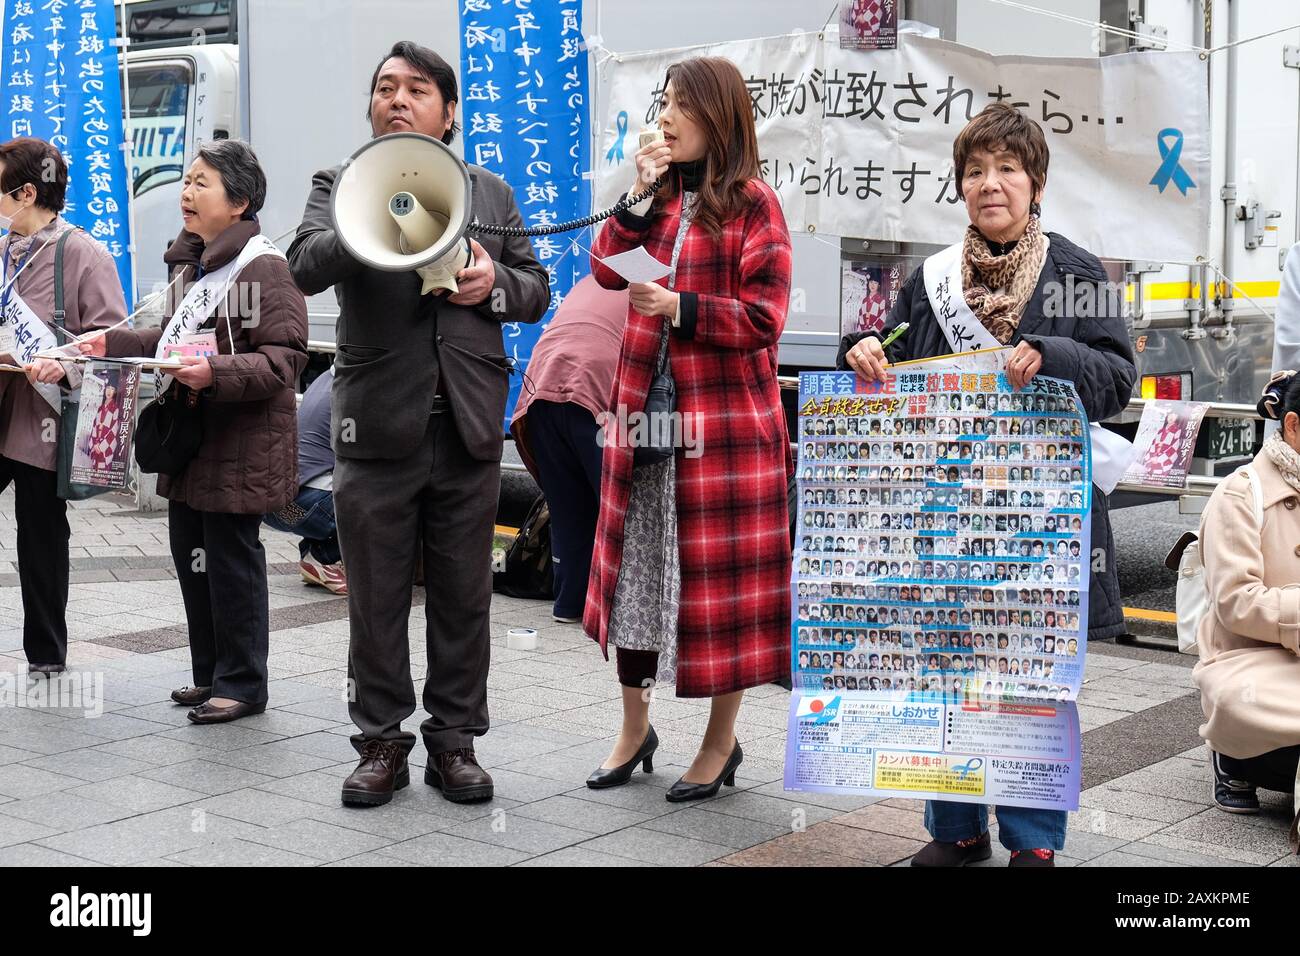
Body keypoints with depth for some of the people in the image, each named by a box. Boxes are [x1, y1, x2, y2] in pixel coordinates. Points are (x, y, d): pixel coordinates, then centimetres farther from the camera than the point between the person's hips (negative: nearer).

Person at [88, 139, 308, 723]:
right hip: (188, 439, 9)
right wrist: (113, 344, 14)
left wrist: (216, 373, -30)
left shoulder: (265, 267, -14)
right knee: (192, 555, 14)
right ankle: (211, 674, 27)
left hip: (240, 447, -9)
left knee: (231, 561, 0)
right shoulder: (188, 266, 15)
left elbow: (285, 358, -20)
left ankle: (242, 684, 12)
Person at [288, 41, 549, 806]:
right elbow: (304, 267, -12)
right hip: (378, 424, -1)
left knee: (463, 597, 8)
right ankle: (382, 742, 19)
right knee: (377, 598, 6)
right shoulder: (341, 187, 6)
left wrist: (496, 283, -8)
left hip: (468, 427, 2)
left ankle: (455, 740, 20)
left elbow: (537, 288, 14)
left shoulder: (491, 192, 13)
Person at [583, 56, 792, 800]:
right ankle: (635, 727, 25)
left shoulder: (752, 203, -6)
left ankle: (723, 740, 17)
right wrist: (637, 196, -5)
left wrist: (681, 307, -20)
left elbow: (764, 319, -11)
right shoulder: (663, 195, 12)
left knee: (719, 574, 2)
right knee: (636, 564, 11)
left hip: (725, 417, -6)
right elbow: (607, 272, 3)